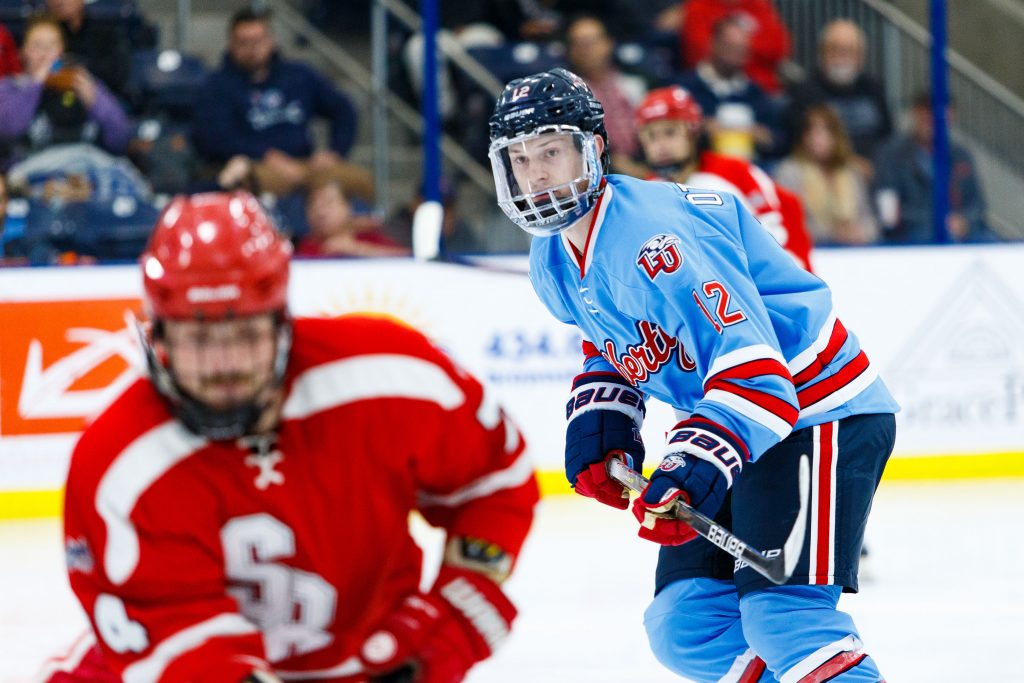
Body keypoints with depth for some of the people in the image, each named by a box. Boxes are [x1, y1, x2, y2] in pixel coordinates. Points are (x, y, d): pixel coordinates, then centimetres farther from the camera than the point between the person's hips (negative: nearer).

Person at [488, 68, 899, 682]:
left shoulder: (653, 237, -27)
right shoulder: (554, 263, 4)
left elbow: (750, 364, -33)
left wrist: (692, 471, -43)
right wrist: (596, 425, 5)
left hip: (820, 409, -10)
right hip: (720, 423, 10)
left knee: (783, 611, -24)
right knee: (684, 627, 5)